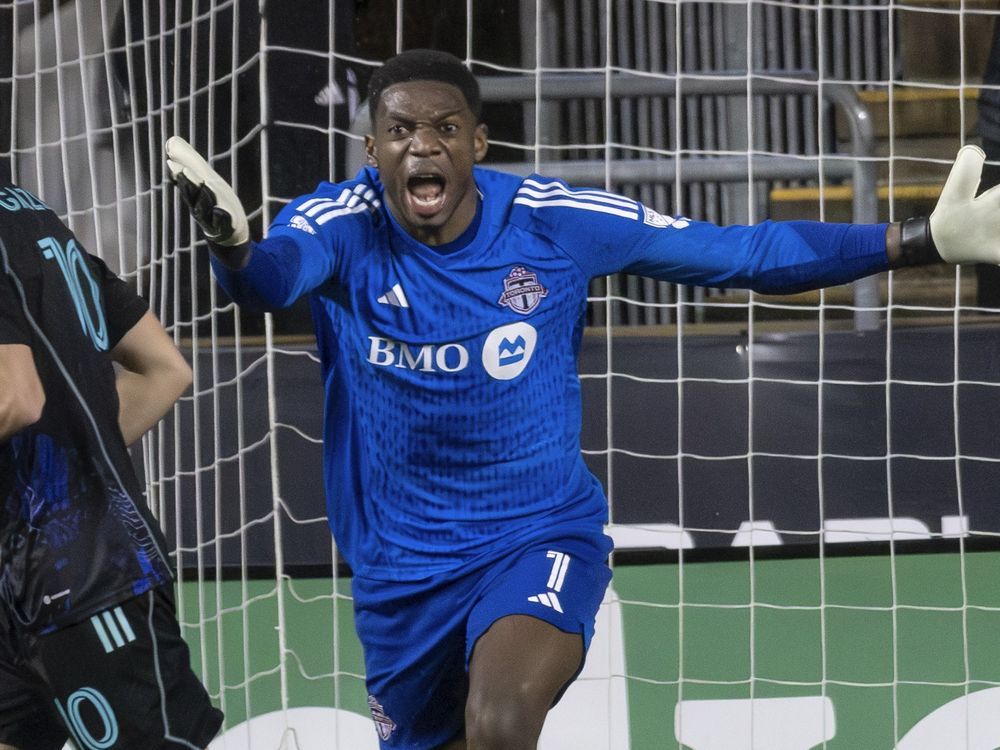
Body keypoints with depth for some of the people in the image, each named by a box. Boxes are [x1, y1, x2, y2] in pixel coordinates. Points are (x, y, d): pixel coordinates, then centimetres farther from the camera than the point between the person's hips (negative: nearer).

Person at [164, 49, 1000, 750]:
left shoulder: (553, 222, -12)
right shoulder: (343, 227, -13)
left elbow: (736, 253, -5)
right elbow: (273, 277, -37)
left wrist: (924, 240, -9)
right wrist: (234, 246, -63)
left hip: (539, 539, -2)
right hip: (399, 572, 2)